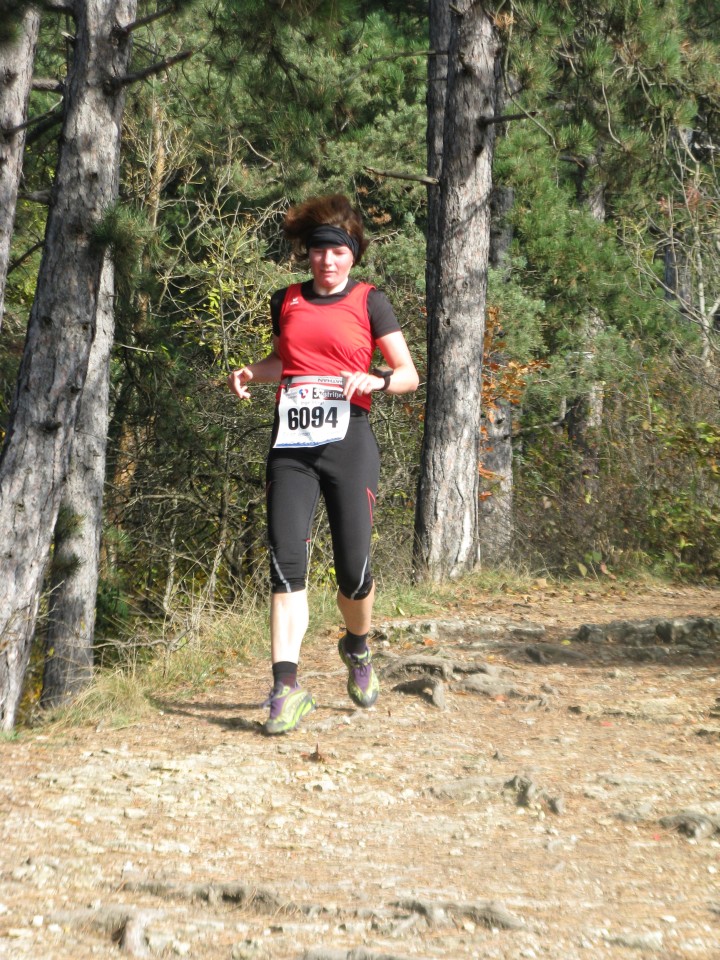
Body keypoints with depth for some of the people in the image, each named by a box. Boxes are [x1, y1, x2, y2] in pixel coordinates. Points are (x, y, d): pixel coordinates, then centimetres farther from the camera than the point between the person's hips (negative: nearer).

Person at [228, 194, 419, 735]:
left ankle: (357, 648, 28)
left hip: (348, 443, -2)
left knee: (354, 568, -4)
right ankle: (287, 687, -11)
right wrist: (251, 374, 9)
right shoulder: (287, 302, 13)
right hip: (291, 446, 2)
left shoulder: (369, 301, 4)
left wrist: (376, 381, -17)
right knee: (287, 562, -9)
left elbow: (409, 375, 3)